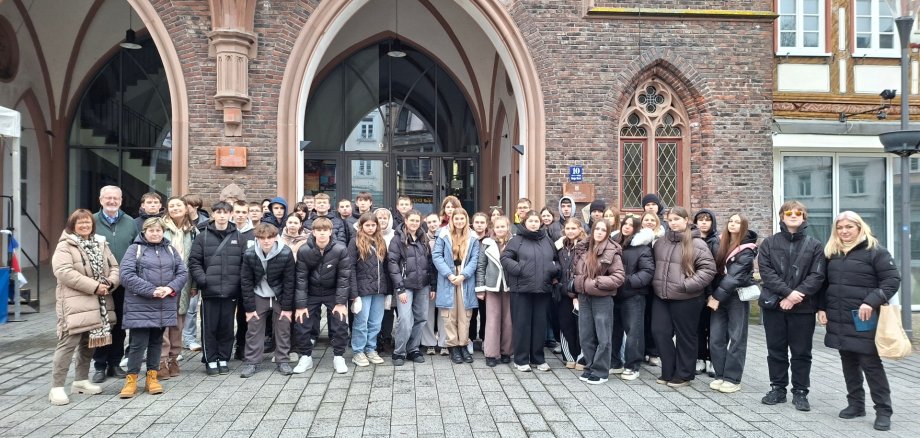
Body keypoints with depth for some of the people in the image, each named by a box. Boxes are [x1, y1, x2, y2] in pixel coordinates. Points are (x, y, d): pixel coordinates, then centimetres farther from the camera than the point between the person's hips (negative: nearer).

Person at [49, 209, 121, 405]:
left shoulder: (101, 244, 15)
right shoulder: (64, 246, -6)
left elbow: (114, 266, 13)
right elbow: (64, 272, -19)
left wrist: (110, 283, -9)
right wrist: (94, 286, -21)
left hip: (98, 304, 7)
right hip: (75, 304, -7)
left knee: (89, 343, 14)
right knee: (68, 343, -9)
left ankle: (81, 380, 27)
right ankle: (56, 387, -2)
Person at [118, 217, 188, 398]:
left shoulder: (170, 250, 12)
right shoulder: (135, 249, -1)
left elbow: (183, 273, 7)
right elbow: (126, 275, -12)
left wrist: (170, 288, -12)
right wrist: (151, 290, -19)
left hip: (165, 306, 4)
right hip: (140, 306, -4)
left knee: (156, 342, 13)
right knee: (138, 343, -2)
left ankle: (152, 376, 23)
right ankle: (131, 379, 11)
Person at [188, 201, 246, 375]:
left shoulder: (238, 237, 7)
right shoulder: (203, 237, 3)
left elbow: (245, 262, 6)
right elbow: (194, 261, 2)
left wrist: (241, 282, -4)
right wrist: (202, 279, -10)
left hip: (231, 291, 1)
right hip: (209, 290, -1)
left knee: (227, 327, 9)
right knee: (209, 327, 5)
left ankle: (223, 359, 21)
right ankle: (211, 361, 17)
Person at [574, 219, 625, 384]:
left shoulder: (612, 252, -10)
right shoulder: (582, 249, 7)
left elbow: (619, 277, -12)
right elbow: (576, 272, 15)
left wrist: (597, 282, -18)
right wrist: (577, 290, 6)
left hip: (602, 298, -5)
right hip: (584, 297, 6)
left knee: (603, 337, 2)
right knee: (586, 336, 12)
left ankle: (600, 372, 11)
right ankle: (590, 367, 25)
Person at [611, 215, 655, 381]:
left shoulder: (642, 248, -7)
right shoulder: (614, 243, 9)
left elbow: (648, 271, -14)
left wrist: (628, 281, -22)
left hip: (633, 295, -6)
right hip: (613, 293, 6)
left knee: (633, 330, -1)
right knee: (614, 329, 14)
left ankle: (632, 367, 8)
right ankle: (614, 363, 26)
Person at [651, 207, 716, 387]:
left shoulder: (696, 243, -9)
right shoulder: (661, 242, 9)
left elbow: (708, 268, -12)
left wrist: (688, 285, -18)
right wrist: (656, 283, 10)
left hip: (686, 299, -5)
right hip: (661, 296, 6)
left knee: (685, 336, 7)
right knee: (660, 332, 4)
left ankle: (683, 375, 22)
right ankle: (669, 371, 20)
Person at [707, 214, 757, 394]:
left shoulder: (746, 250, -9)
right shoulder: (723, 245, 11)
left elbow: (735, 276, -16)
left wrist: (717, 296, -18)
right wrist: (712, 295, 3)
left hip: (737, 297, -6)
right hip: (719, 298, 6)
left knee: (736, 339, 1)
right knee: (716, 338, 4)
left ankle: (733, 379, 7)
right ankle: (720, 375, 14)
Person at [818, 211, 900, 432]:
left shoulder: (875, 251, -6)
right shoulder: (831, 252, 11)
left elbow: (893, 279, -10)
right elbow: (825, 283, 17)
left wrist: (871, 301, -21)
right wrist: (822, 308, 8)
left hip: (864, 320, -5)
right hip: (839, 320, 6)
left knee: (871, 364, -2)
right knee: (849, 363, 12)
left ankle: (883, 411, 7)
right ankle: (855, 404, 23)